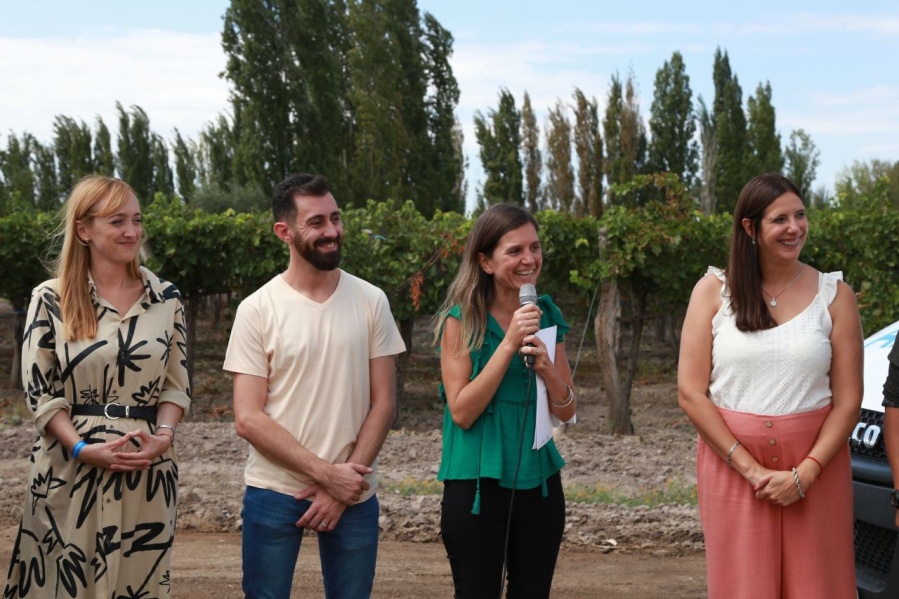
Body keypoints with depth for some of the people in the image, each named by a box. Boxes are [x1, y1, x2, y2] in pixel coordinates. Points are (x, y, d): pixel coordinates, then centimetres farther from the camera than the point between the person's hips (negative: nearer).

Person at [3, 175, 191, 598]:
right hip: (70, 468, -2)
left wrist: (163, 436, -10)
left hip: (148, 469, 2)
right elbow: (39, 392, -3)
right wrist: (83, 449, -15)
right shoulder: (51, 300, -2)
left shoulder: (166, 298, 6)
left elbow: (177, 384, 8)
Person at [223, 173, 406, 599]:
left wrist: (343, 483, -9)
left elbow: (382, 404, 1)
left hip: (353, 494, 2)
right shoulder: (257, 310, -5)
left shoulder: (371, 302, 1)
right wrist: (327, 473, -15)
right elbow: (248, 419, -8)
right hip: (274, 492, -2)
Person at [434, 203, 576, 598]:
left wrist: (546, 366, -14)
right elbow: (462, 412, -14)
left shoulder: (546, 316, 5)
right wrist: (508, 344, -19)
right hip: (477, 485, -4)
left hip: (539, 484, 4)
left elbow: (566, 411, 6)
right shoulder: (461, 320, -8)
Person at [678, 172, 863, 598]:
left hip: (814, 468, 0)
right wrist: (751, 469, -11)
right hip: (732, 465, 0)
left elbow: (848, 401, 0)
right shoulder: (714, 291, 2)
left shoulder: (833, 295, 3)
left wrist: (804, 474, -13)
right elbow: (690, 393, -3)